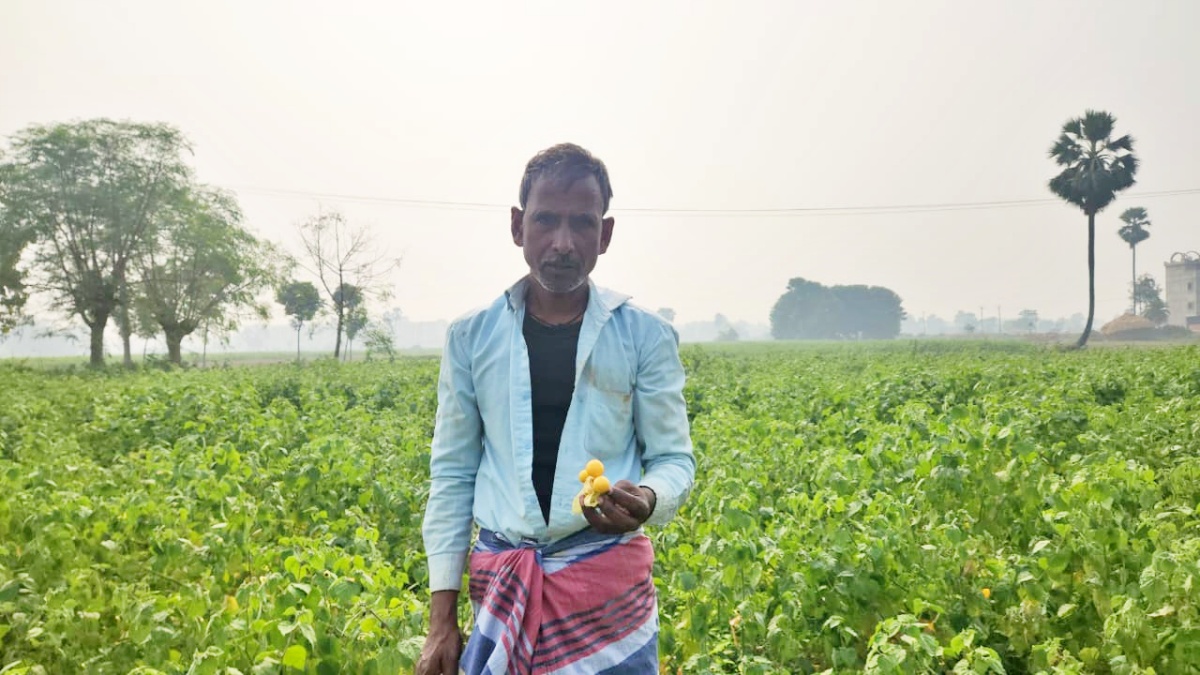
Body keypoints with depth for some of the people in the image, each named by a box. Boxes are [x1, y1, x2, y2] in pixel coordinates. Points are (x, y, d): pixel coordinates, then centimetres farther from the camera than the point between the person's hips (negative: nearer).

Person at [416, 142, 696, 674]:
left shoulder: (645, 336, -2)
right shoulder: (471, 337, 2)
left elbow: (673, 460, 2)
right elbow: (452, 474, 6)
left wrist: (647, 502, -22)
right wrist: (441, 617, 4)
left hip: (609, 580, -1)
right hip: (503, 586, 2)